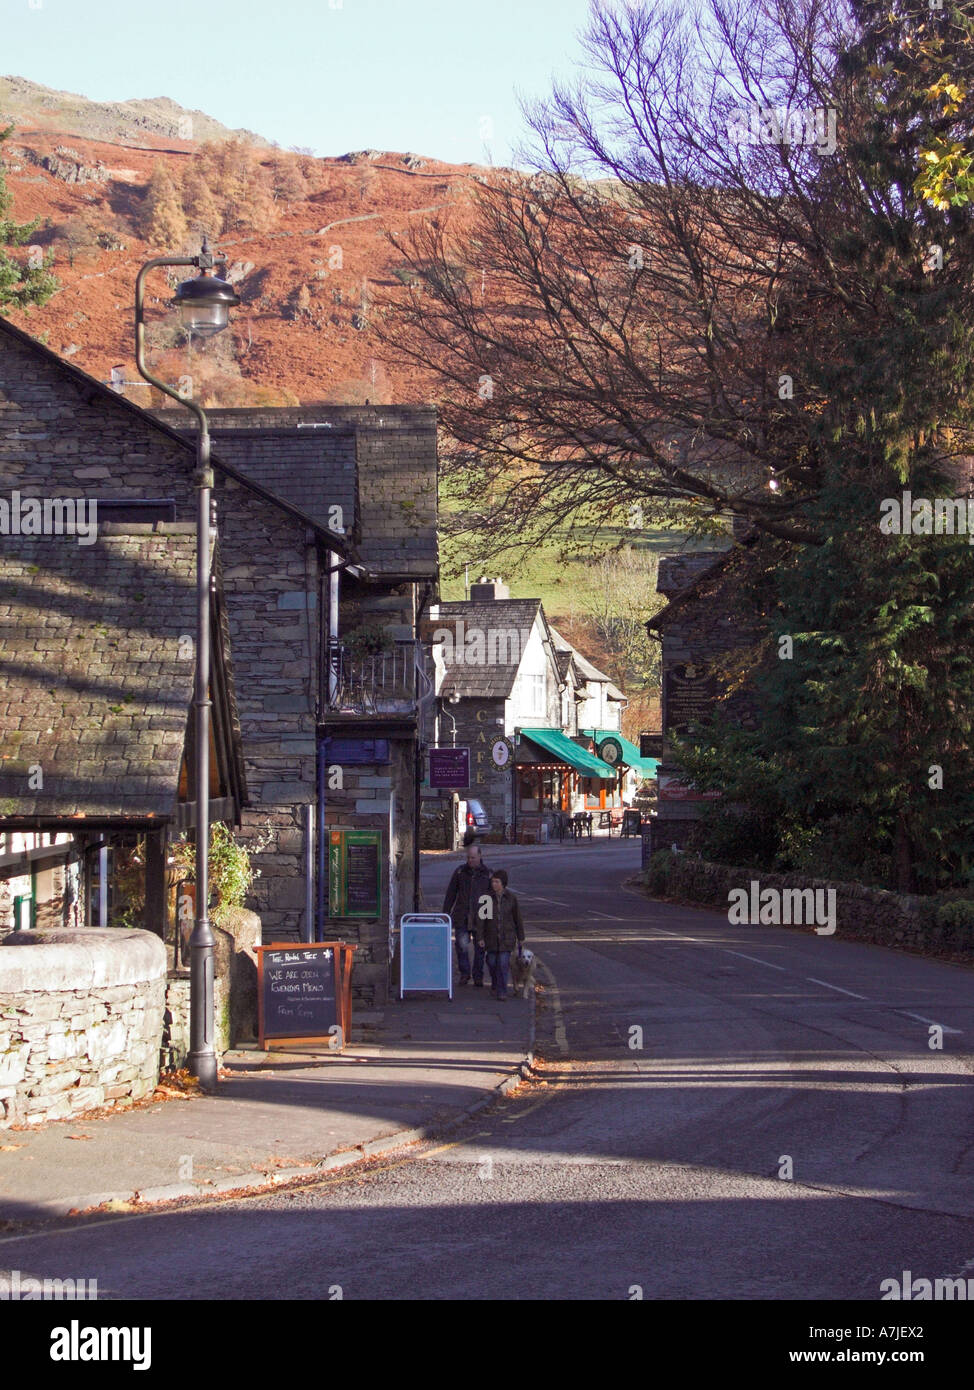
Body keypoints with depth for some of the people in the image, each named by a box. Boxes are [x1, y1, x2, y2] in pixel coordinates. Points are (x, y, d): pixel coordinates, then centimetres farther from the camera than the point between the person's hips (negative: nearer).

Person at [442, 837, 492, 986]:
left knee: (480, 947, 6)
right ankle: (464, 973, 10)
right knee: (461, 945, -8)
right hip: (461, 916, 0)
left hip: (480, 918, 0)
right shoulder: (460, 871, 6)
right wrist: (445, 913, 6)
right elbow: (451, 894, 10)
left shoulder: (488, 874, 3)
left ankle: (478, 977, 18)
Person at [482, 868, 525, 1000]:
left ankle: (502, 991, -4)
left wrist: (521, 938, 7)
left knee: (504, 963, -10)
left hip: (507, 937, -2)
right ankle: (495, 985, 34)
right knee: (492, 962, 9)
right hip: (491, 936, 2)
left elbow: (517, 918, 3)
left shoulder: (511, 898, -5)